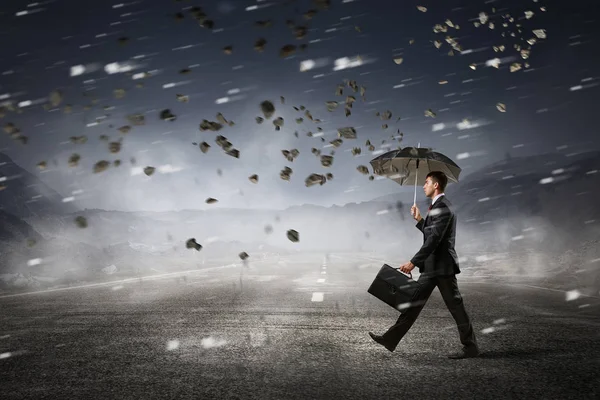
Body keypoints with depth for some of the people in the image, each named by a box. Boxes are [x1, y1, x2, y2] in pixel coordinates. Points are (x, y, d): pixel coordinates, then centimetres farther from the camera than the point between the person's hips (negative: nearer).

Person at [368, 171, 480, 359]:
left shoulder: (443, 207, -17)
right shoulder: (437, 206, 16)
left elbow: (434, 239, -24)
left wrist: (413, 262, -26)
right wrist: (419, 219, 15)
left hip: (442, 266, -10)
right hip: (431, 266, 10)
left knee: (455, 306, 0)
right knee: (414, 302, 9)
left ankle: (471, 347, 12)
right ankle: (391, 339, 11)